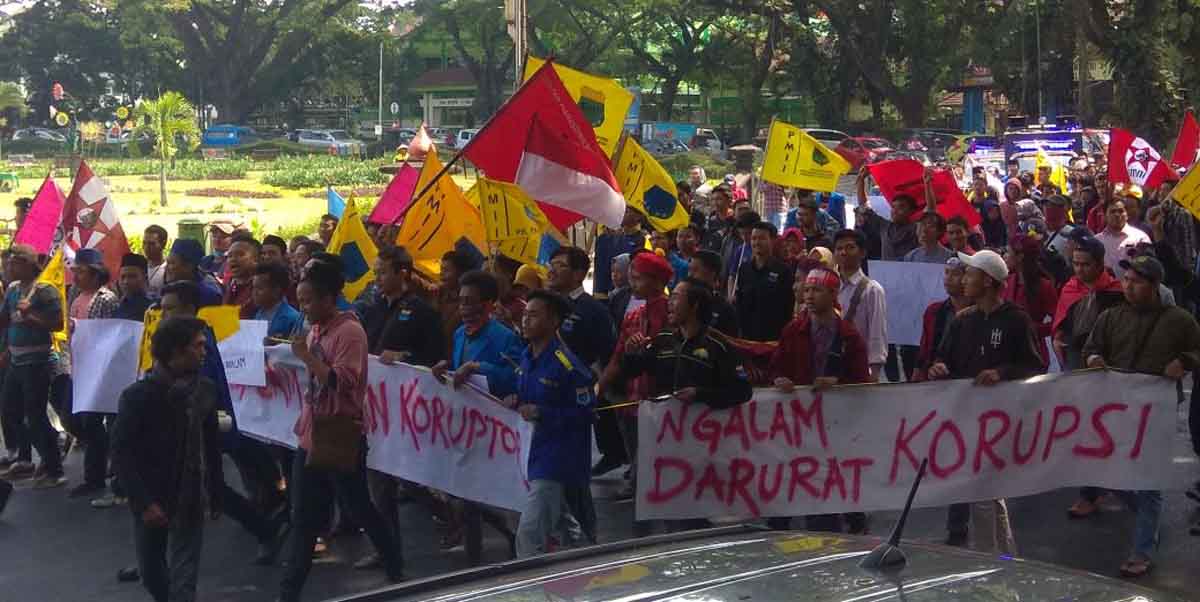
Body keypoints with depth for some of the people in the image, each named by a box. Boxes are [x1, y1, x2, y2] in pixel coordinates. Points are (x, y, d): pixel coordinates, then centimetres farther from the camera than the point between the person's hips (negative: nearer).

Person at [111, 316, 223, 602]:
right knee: (150, 571, 16)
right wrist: (144, 502, -18)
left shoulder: (205, 390, -2)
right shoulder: (137, 395, -11)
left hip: (191, 501, 1)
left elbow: (211, 447, 6)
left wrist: (216, 495, 8)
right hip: (151, 502, -1)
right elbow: (121, 453, -12)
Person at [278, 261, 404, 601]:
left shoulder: (350, 332, -15)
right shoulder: (315, 331, 10)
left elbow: (343, 382, -24)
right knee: (303, 519, 9)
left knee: (359, 509, 7)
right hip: (311, 436, 8)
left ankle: (396, 569, 27)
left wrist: (305, 356, -22)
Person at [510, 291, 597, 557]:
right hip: (537, 455, 9)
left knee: (529, 534, -14)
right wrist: (516, 402, 2)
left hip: (557, 461, -9)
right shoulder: (527, 358, 10)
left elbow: (585, 413, -16)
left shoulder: (566, 364, -17)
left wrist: (540, 413, -21)